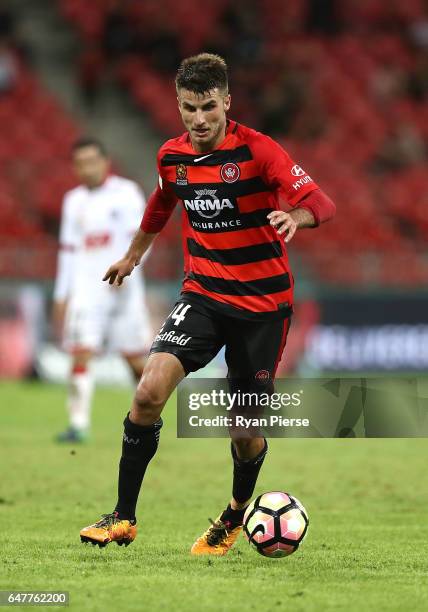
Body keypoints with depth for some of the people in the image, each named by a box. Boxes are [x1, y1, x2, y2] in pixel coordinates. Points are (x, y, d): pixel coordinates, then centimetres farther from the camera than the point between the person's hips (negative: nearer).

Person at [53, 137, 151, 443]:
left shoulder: (126, 193, -1)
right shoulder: (73, 200, 14)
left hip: (123, 289, -3)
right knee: (81, 354, -12)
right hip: (86, 289, 3)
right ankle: (79, 424, -15)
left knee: (137, 358, 4)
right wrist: (61, 297, 16)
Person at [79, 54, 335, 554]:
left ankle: (237, 513, 33)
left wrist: (295, 217, -44)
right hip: (203, 293, 3)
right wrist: (133, 256, 36)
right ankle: (123, 518, -8)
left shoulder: (256, 150, -15)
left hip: (262, 302, -3)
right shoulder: (172, 157, 1)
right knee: (150, 391, -18)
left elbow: (321, 202, -22)